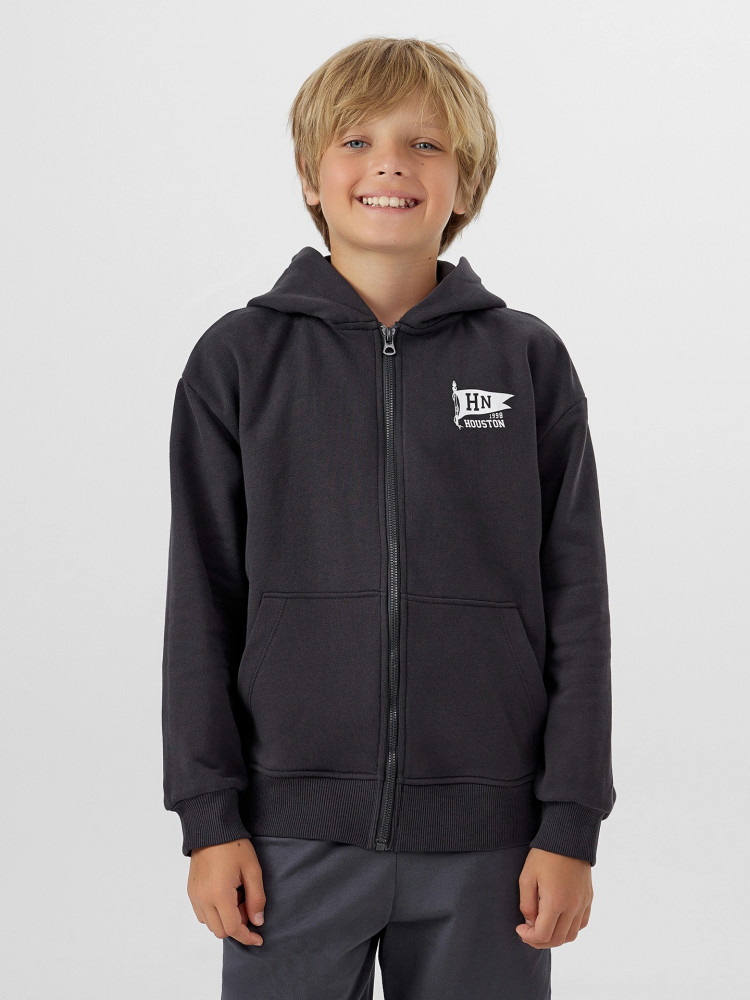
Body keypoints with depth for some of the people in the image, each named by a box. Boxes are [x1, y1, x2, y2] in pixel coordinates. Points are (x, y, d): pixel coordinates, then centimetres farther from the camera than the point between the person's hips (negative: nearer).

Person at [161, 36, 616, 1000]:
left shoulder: (529, 361, 3)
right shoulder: (239, 359, 2)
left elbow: (576, 606, 3)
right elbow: (202, 606, 4)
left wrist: (572, 825, -1)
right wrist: (209, 817, -1)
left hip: (485, 843, 0)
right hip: (295, 833, 0)